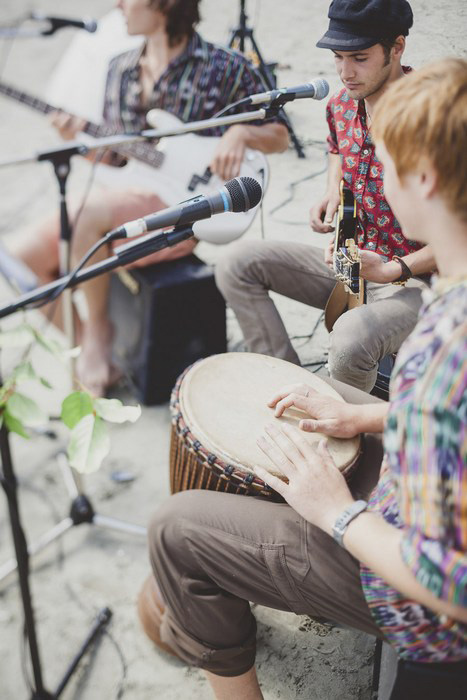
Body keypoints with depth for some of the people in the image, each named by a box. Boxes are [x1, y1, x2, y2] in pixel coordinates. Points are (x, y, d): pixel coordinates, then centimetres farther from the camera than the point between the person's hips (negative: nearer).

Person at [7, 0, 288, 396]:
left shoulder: (223, 68, -4)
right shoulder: (120, 69, 12)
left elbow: (280, 137, 3)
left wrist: (241, 132, -17)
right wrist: (81, 139, -4)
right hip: (123, 205, 7)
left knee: (91, 208, -34)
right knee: (23, 256, -9)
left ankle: (98, 327, -12)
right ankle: (83, 349, 9)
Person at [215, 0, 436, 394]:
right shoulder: (342, 104, 1)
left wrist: (391, 270, -26)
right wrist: (333, 194, 6)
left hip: (416, 278, -7)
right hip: (350, 262, 8)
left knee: (350, 339, -37)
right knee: (237, 265, -3)